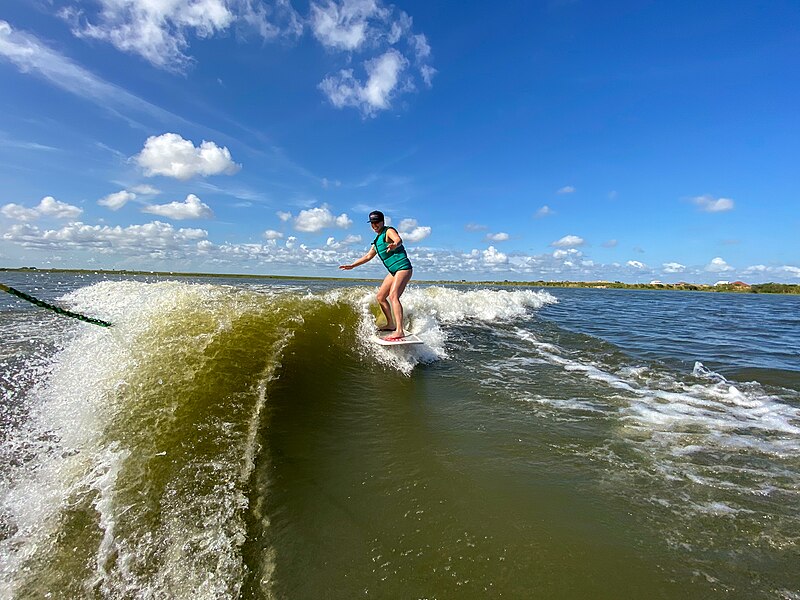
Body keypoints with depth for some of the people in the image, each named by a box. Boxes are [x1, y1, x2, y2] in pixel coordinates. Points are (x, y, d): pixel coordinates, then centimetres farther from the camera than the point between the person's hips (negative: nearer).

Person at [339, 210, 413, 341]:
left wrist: (394, 245, -54)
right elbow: (368, 256, 31)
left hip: (403, 267, -10)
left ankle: (399, 331, -35)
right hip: (393, 271, 10)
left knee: (393, 296, -26)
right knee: (380, 297, 12)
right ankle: (391, 325, 25)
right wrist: (352, 265, 33)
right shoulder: (377, 240, 21)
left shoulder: (389, 231, -6)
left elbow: (399, 240, -30)